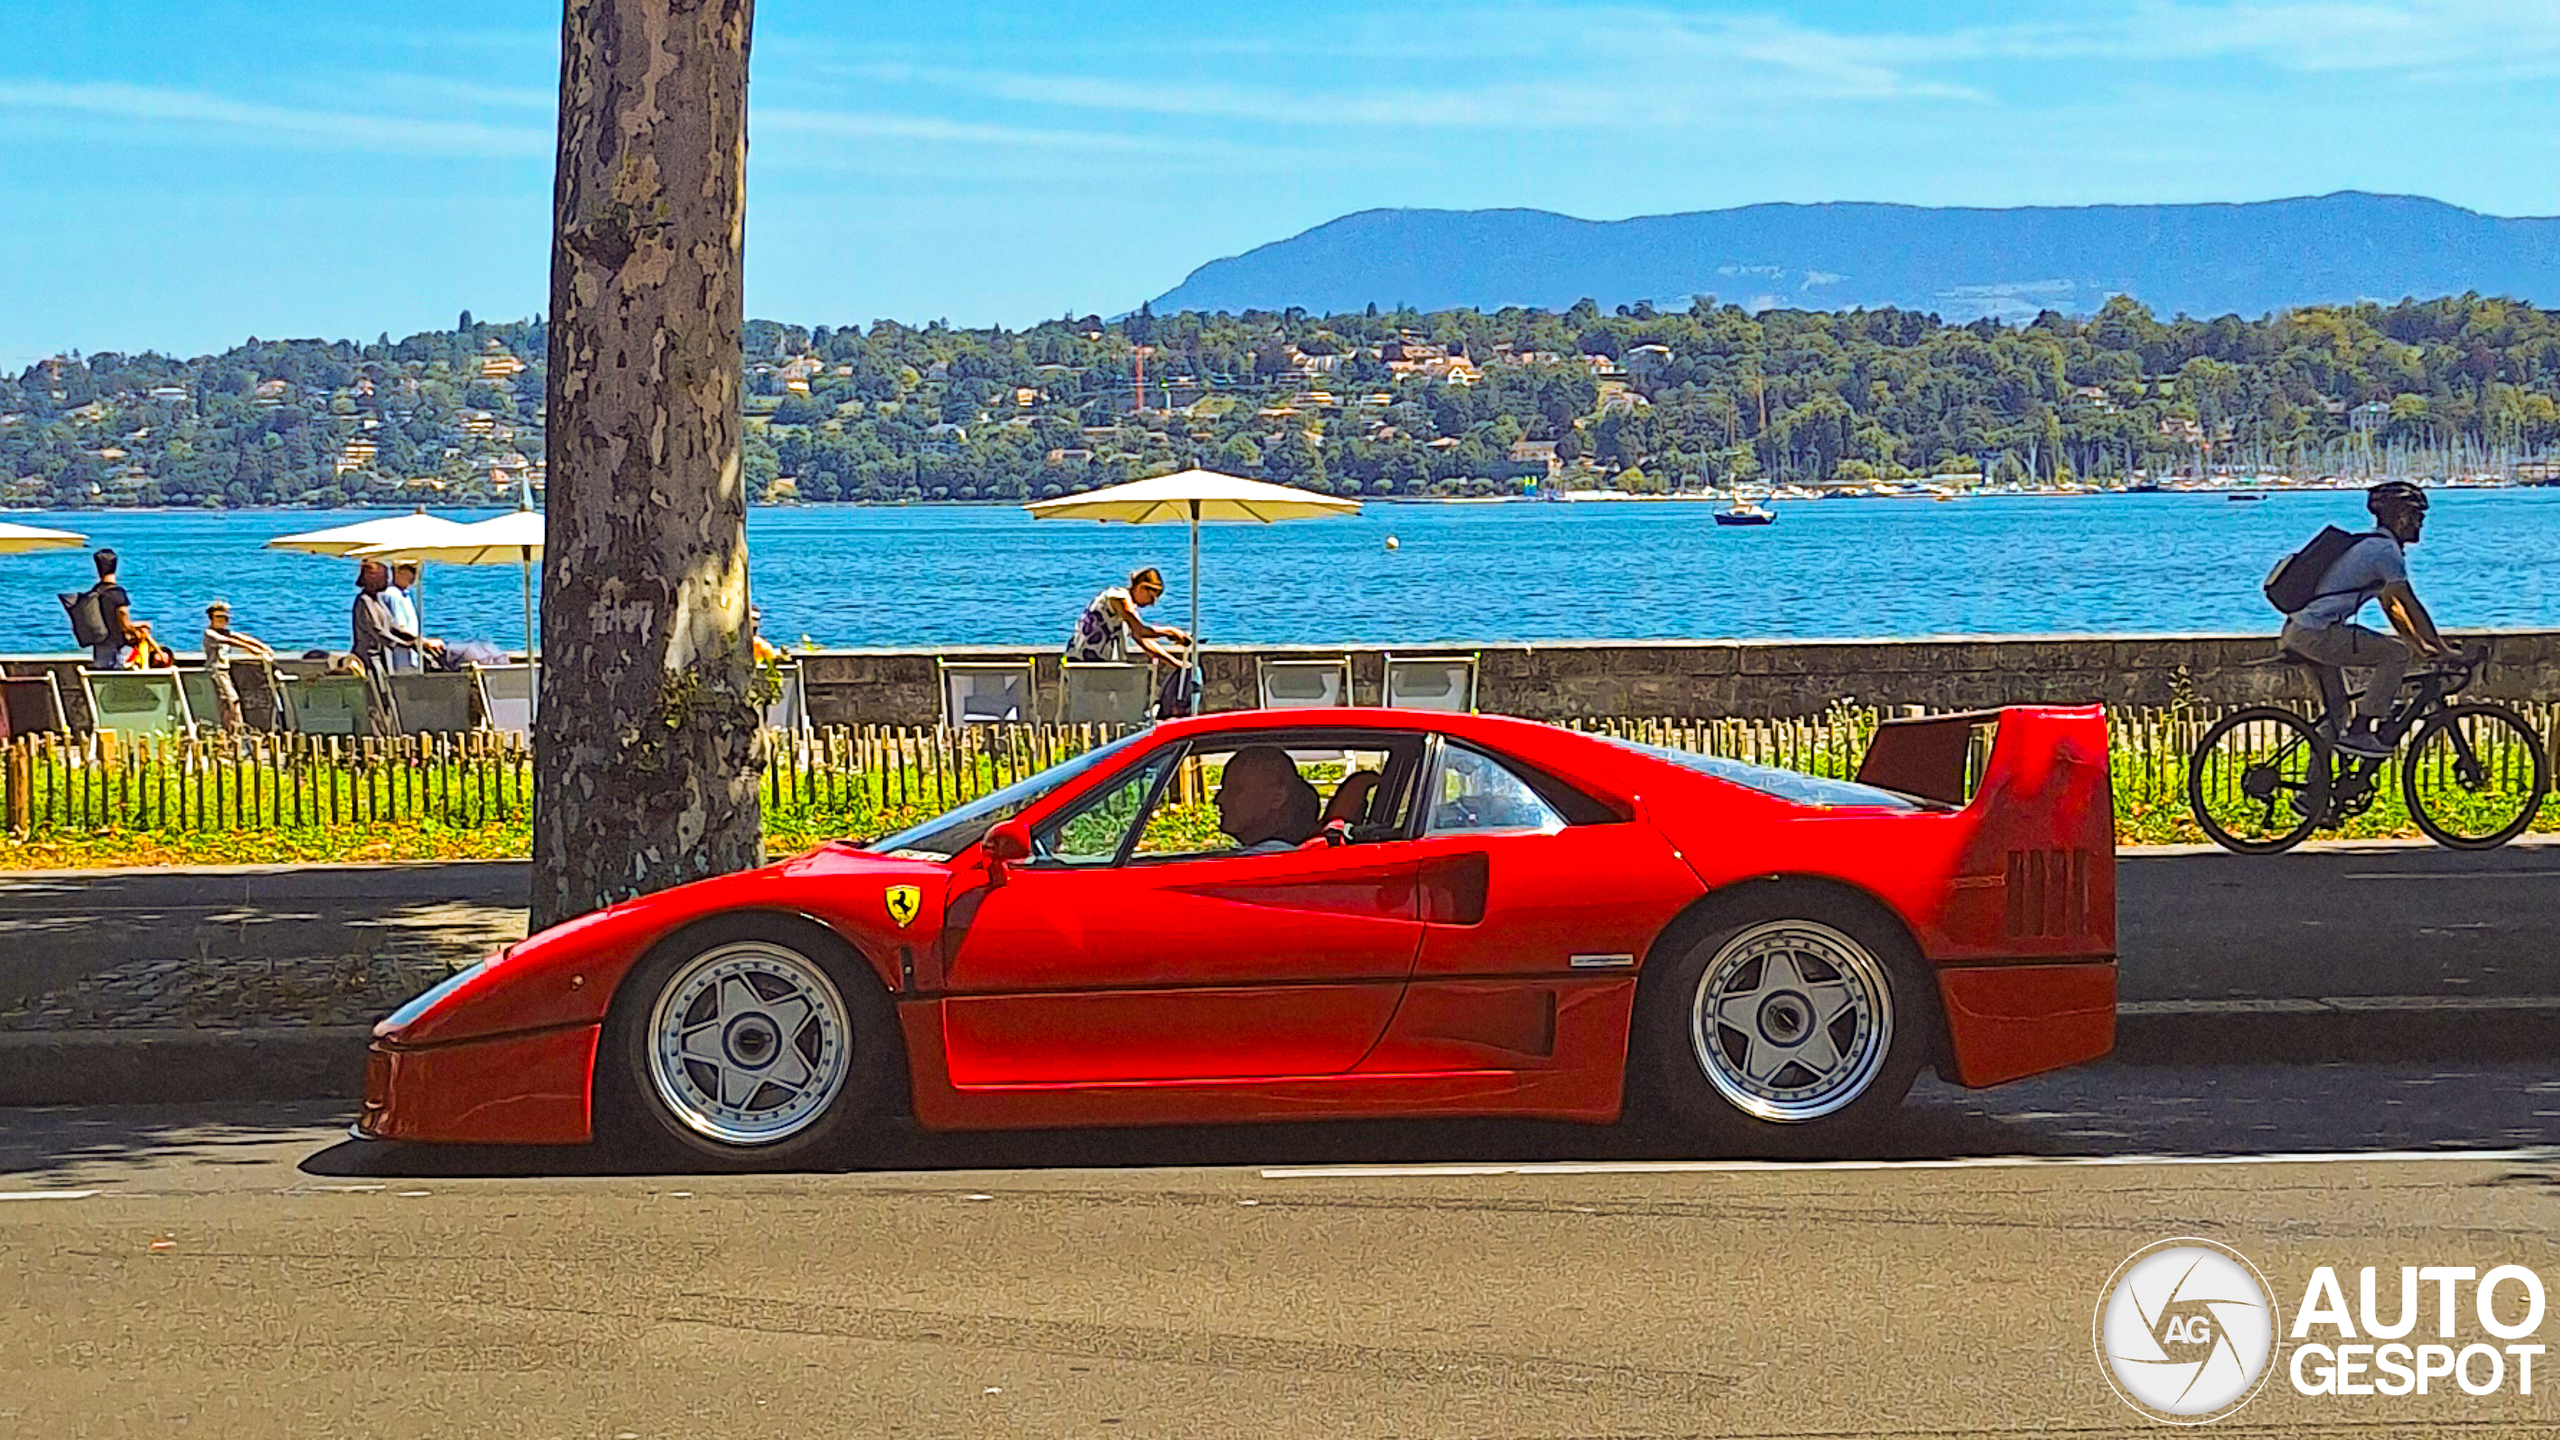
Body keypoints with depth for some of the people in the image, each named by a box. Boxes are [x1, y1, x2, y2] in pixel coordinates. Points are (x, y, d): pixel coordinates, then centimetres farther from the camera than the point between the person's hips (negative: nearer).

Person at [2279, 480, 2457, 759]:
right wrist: (2440, 647, -1)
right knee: (2395, 654, -11)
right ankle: (2358, 733, -10)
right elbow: (2411, 606, -9)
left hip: (2298, 629, 10)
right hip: (2316, 634, -10)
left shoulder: (2370, 545, 22)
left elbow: (2392, 607, 27)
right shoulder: (2385, 550, -9)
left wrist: (2422, 647, 24)